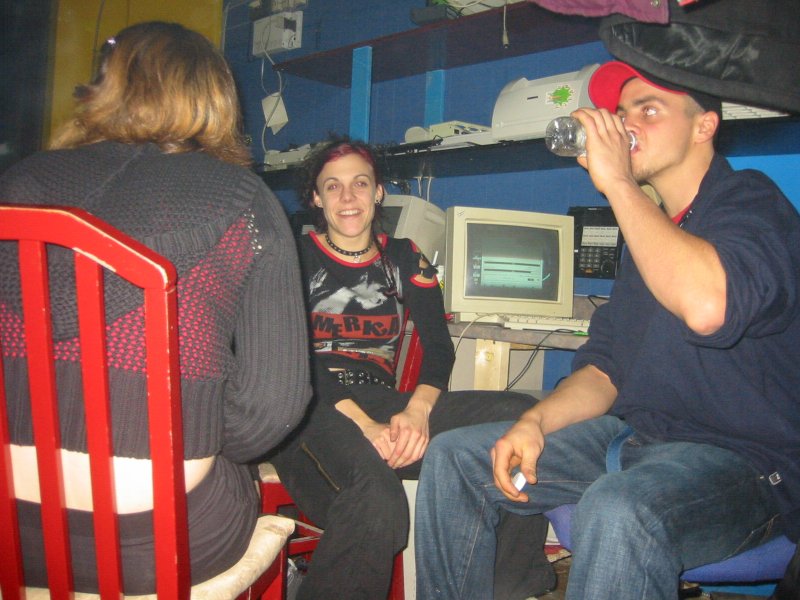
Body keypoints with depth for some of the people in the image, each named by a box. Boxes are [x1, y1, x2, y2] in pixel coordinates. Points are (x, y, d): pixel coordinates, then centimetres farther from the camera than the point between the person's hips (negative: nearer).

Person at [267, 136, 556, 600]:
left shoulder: (404, 259, 17)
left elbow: (439, 347, 7)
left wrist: (416, 410, -15)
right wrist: (362, 425, -21)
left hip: (385, 404, 4)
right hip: (313, 413, -4)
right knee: (375, 499, -39)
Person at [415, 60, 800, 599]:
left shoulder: (750, 201, -8)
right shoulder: (648, 225, 16)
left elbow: (707, 307, -33)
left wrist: (618, 183, -21)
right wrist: (535, 422, -4)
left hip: (743, 455, -7)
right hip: (636, 435, 8)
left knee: (617, 510, -40)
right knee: (453, 457, -1)